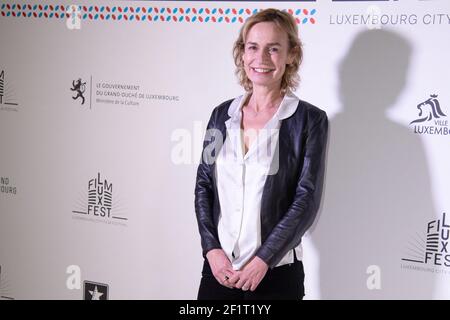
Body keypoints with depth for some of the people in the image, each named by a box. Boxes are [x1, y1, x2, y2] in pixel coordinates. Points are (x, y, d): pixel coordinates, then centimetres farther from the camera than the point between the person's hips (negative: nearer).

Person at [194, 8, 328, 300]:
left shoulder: (310, 119, -5)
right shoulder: (222, 114, 7)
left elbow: (307, 200, -9)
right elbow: (203, 185, 7)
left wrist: (263, 260, -13)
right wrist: (212, 249, -5)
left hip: (276, 274, -3)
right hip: (217, 267, 3)